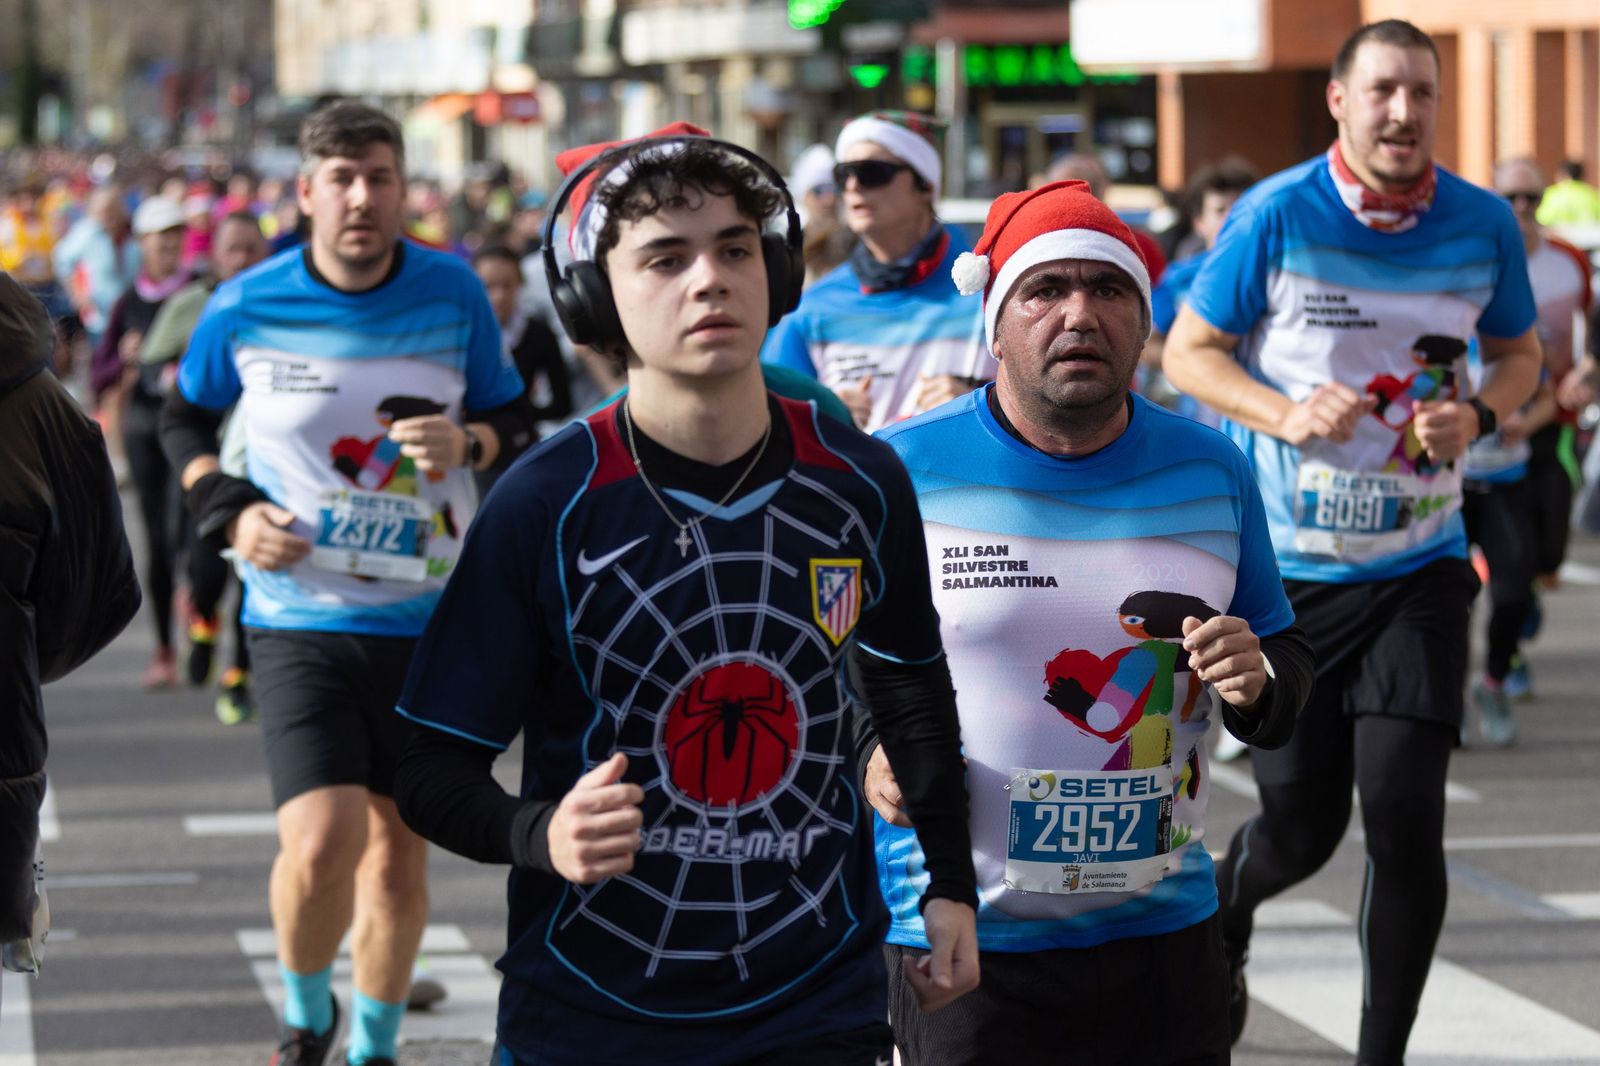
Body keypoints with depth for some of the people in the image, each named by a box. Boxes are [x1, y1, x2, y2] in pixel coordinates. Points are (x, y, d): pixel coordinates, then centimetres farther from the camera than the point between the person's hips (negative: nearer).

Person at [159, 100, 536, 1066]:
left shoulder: (453, 293, -1)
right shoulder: (246, 308, -4)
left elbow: (519, 425, 9)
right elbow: (185, 421, 13)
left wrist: (468, 443, -13)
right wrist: (230, 512, -3)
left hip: (428, 618, 2)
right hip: (300, 618, -2)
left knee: (399, 850, 9)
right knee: (322, 842, -18)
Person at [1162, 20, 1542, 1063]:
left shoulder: (1484, 225, -1)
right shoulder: (1277, 215, -9)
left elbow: (1520, 352, 14)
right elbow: (1188, 351, -2)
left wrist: (1479, 411, -8)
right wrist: (1285, 413, -19)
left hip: (1420, 563, 1)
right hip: (1287, 565, -1)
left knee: (1406, 812, -11)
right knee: (1301, 825, 5)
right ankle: (1226, 907, 43)